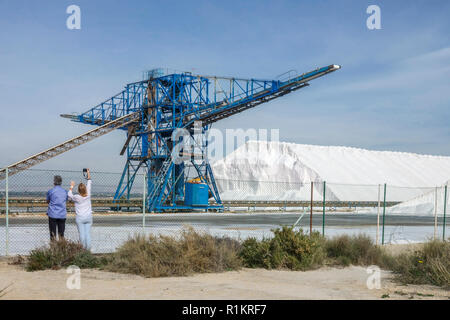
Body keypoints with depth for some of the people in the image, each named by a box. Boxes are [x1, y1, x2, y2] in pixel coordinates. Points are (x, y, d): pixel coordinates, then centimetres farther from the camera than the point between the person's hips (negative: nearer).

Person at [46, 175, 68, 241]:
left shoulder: (50, 191, -6)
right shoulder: (65, 191, 2)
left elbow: (48, 201, 9)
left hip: (53, 214, -2)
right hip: (62, 215, 2)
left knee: (53, 234, 3)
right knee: (61, 234, 8)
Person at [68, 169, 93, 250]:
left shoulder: (76, 197, -10)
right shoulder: (88, 196, -3)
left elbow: (70, 196, 11)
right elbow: (89, 185, 12)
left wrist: (71, 187, 20)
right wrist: (89, 175, 23)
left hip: (80, 217, -3)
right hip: (88, 217, 3)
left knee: (82, 233, -1)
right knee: (88, 233, 3)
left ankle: (83, 248, 1)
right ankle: (88, 248, 2)